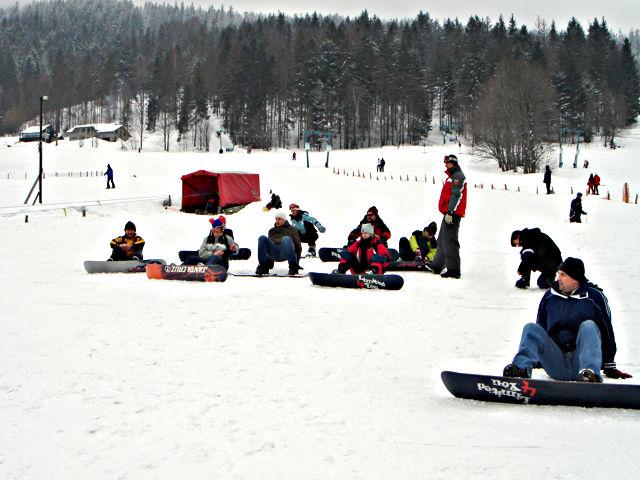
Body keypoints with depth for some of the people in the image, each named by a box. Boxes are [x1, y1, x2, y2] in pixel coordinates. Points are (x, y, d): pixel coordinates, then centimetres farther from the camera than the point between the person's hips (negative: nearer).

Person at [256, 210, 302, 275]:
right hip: (273, 254, 3)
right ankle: (263, 267, -28)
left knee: (286, 239, -34)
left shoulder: (291, 229, 20)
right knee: (262, 238, -20)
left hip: (285, 254, -3)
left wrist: (296, 262, 5)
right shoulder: (271, 231, 31)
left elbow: (298, 246, 14)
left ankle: (293, 267, -36)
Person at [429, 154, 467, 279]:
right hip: (449, 213, 11)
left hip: (452, 213, -11)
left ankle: (452, 269, -17)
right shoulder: (452, 176, 23)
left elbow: (456, 195, -19)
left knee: (449, 240, -14)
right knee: (442, 240, 17)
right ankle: (437, 266, 25)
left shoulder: (457, 176, -10)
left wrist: (450, 212, -25)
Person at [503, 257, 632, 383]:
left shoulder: (594, 296, -1)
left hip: (579, 365, -3)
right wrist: (536, 359, 24)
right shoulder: (549, 296, 8)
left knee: (588, 326, -25)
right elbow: (541, 329, 21)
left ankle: (590, 372, -47)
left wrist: (610, 367, 4)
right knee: (531, 328, -14)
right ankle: (521, 368, -39)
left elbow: (606, 331, 2)